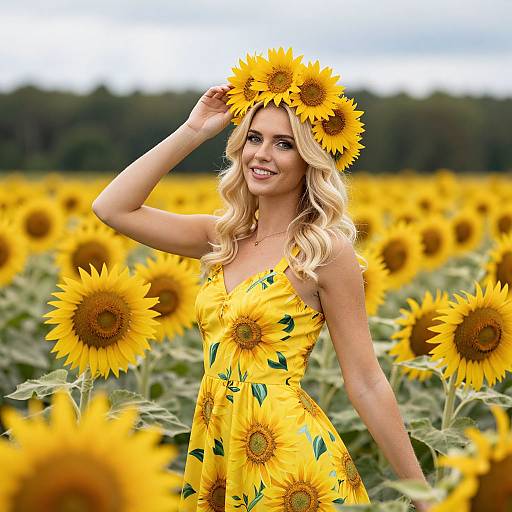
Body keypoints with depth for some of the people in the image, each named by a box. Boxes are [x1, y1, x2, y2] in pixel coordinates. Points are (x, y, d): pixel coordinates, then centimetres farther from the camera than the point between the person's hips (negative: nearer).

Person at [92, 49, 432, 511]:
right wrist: (193, 131, 1)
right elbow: (113, 208, 3)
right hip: (216, 448, 6)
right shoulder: (225, 237, 6)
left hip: (290, 456, -6)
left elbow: (366, 382, -10)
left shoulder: (326, 248, -11)